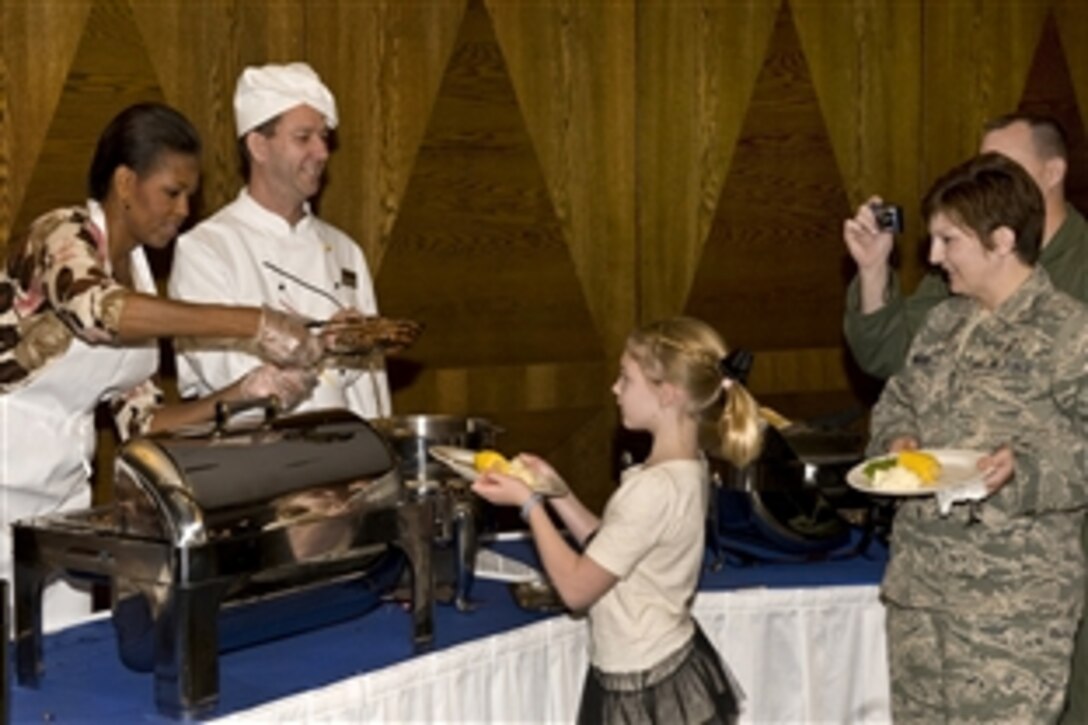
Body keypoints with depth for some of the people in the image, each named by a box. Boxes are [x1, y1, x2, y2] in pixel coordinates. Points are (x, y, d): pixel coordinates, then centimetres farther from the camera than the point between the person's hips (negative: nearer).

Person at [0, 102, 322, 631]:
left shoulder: (138, 274, 11)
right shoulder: (63, 235, -12)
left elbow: (139, 420, 9)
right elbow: (95, 309, -36)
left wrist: (242, 395, -6)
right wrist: (251, 324, -37)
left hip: (63, 488, 8)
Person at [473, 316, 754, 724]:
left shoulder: (655, 488, -27)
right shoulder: (686, 469, 2)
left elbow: (576, 587, -20)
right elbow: (606, 551, 10)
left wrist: (528, 503, -11)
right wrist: (557, 492, 2)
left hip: (647, 690, -9)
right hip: (668, 673, 9)